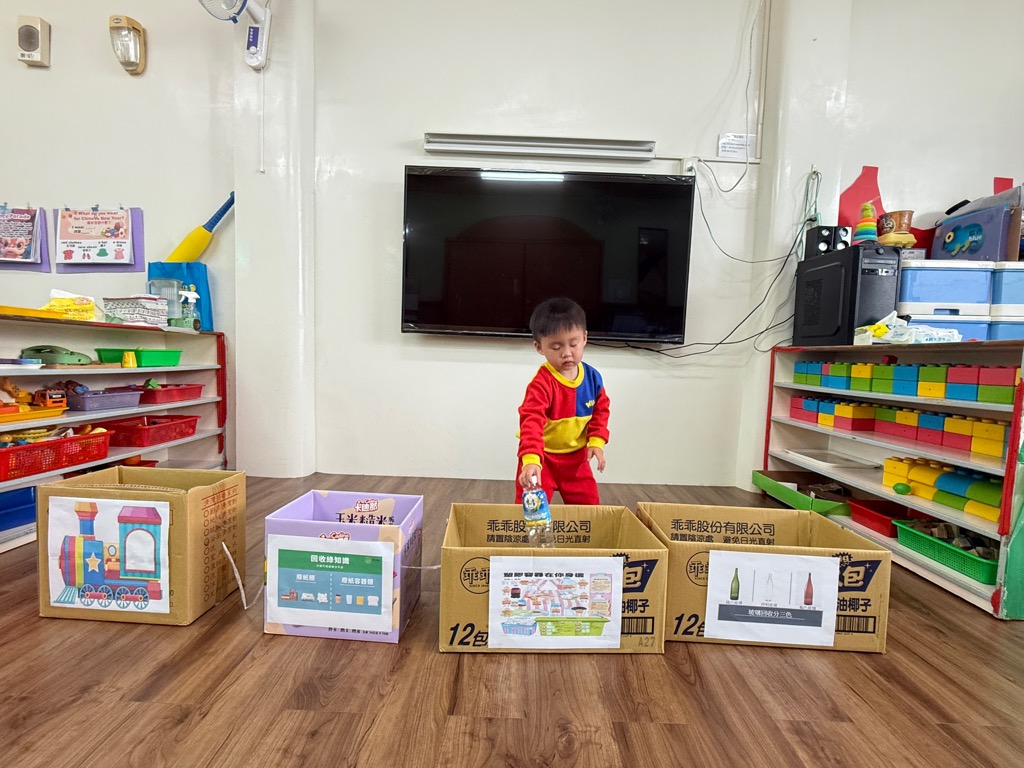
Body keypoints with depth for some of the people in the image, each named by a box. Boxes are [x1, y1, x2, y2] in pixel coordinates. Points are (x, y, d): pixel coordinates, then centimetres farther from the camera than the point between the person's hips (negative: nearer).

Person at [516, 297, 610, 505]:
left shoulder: (592, 377, -9)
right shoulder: (541, 383, -29)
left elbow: (600, 410, 7)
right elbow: (531, 421, -40)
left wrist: (596, 441, -5)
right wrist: (531, 461, -53)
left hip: (576, 455, 5)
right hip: (542, 456, -5)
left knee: (588, 504, 15)